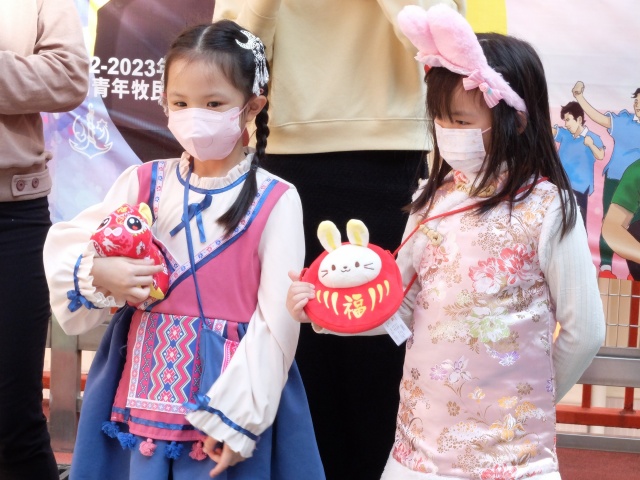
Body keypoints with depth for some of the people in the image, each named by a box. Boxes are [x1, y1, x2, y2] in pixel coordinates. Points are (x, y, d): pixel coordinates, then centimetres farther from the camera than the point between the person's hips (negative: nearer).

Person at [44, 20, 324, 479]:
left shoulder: (275, 201, -9)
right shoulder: (144, 182, 1)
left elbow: (277, 320, -10)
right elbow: (62, 246, 4)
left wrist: (237, 416, -13)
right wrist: (96, 274, -18)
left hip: (230, 395, -3)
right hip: (144, 390, 3)